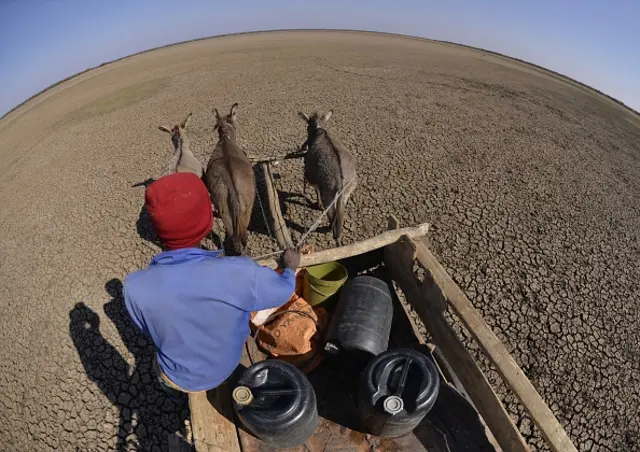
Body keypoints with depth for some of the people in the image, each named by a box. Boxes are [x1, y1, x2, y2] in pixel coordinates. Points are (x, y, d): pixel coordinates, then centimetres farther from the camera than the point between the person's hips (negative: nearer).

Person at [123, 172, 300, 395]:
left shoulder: (135, 287, -31)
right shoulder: (241, 274, -37)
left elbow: (148, 328, -9)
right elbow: (284, 290, -16)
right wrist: (290, 267, 6)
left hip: (179, 378, 1)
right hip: (226, 369, 0)